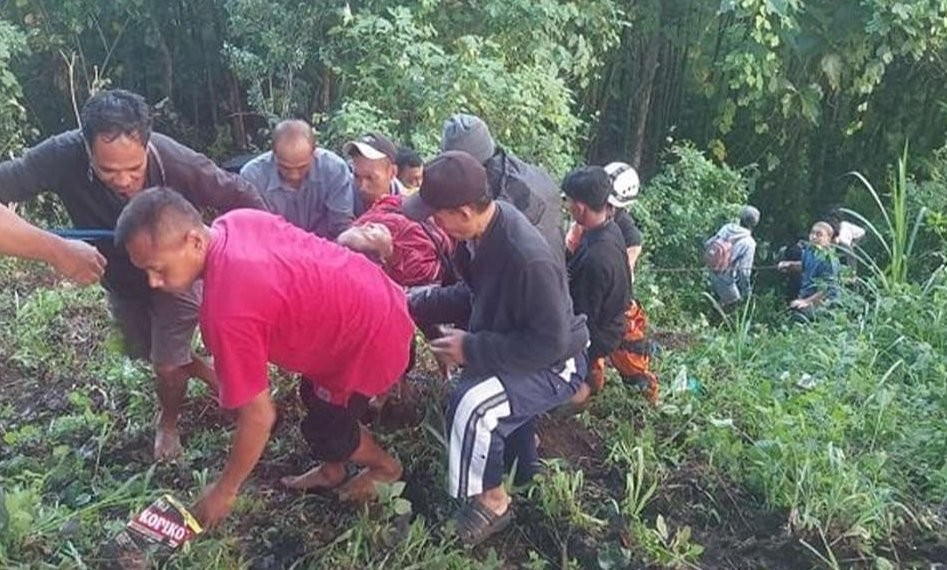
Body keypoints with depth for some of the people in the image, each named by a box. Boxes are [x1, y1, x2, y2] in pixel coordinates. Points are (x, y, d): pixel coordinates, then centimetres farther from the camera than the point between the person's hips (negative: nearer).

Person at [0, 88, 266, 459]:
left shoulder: (180, 164, -37)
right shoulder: (63, 157, -35)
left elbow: (240, 196, -25)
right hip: (121, 281, 3)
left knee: (168, 365, 3)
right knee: (147, 353, 22)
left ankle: (168, 422, 37)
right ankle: (216, 379, 50)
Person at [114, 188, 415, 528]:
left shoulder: (227, 314, -31)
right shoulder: (237, 220, -8)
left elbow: (258, 417, -22)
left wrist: (224, 491, -6)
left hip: (370, 342, -8)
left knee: (325, 428, 16)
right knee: (315, 396, 26)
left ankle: (385, 468, 42)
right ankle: (333, 471, 48)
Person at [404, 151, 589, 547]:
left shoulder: (529, 260, -37)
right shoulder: (481, 229, -10)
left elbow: (549, 343, -31)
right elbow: (473, 294, 6)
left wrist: (472, 349, -28)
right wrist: (413, 305, -6)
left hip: (554, 365, -9)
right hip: (516, 344, 9)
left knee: (472, 404, -27)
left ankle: (492, 502, -2)